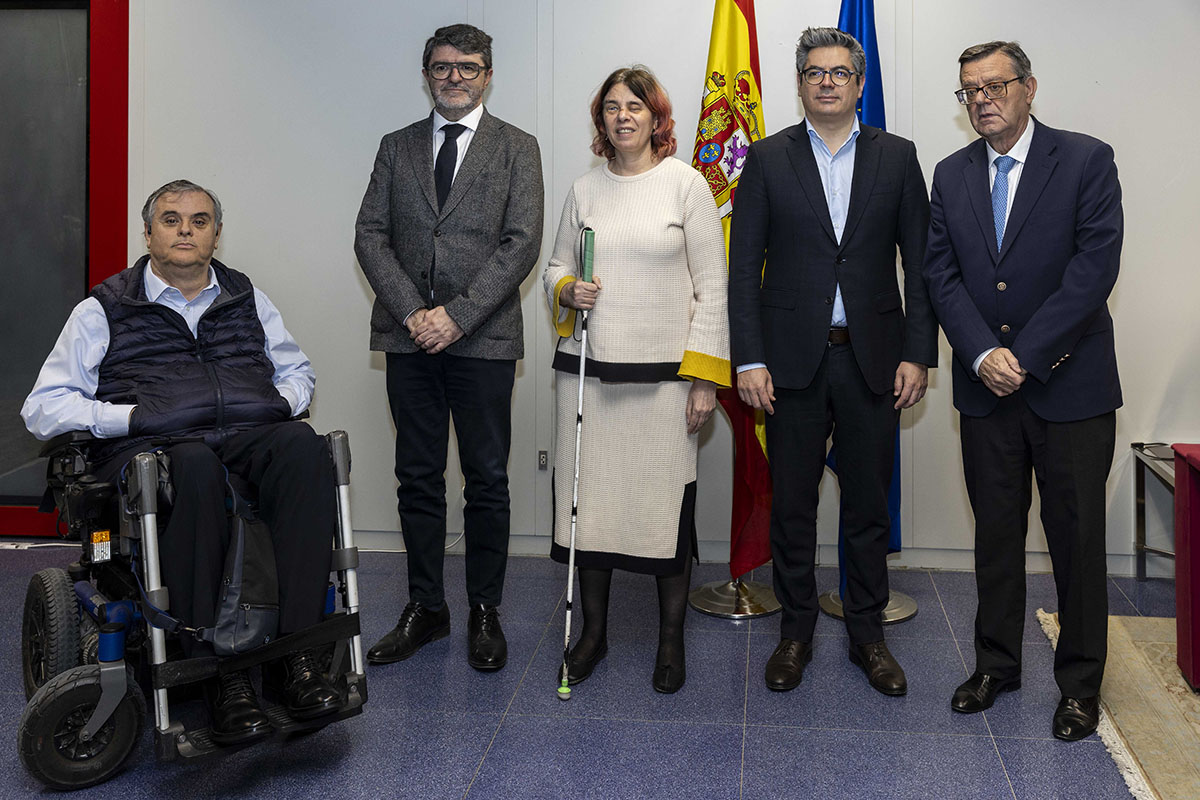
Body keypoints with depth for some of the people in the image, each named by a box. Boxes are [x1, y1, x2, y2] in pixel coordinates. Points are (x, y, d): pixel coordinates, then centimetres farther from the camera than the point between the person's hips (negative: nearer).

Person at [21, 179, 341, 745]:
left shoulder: (247, 300, 25)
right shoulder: (104, 311, 15)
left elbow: (297, 371, 34)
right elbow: (42, 408, 9)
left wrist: (281, 401, 10)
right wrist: (128, 416, -7)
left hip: (252, 437, 3)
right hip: (152, 448, -2)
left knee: (302, 444, -35)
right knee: (194, 467, -41)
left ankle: (299, 657, -39)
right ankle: (222, 675, -38)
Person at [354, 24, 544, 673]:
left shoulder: (516, 149, 5)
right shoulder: (397, 148, 14)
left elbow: (522, 243, -5)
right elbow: (370, 236, 6)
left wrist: (457, 315, -13)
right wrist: (411, 312, -9)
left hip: (482, 337, -2)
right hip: (409, 336, 3)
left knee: (487, 480, 3)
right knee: (418, 479, 8)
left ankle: (485, 612, 16)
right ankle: (425, 607, 20)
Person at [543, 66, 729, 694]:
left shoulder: (686, 183, 1)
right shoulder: (584, 189, 11)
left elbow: (712, 286, -1)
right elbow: (557, 266, 20)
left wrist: (705, 376, -7)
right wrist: (568, 291, -5)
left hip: (664, 373, -3)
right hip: (587, 367, 3)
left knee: (664, 500, -1)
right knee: (589, 496, 5)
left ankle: (671, 639, 17)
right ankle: (593, 630, 22)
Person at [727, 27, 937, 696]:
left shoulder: (897, 157, 6)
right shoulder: (768, 159, 3)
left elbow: (920, 263, 4)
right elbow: (744, 266, 0)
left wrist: (918, 354, -3)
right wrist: (749, 359, -8)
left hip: (874, 359, 1)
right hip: (793, 360, 0)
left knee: (869, 505, 9)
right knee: (792, 506, 8)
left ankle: (868, 633, 24)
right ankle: (797, 633, 22)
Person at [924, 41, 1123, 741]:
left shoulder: (1087, 160, -4)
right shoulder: (952, 175, 8)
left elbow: (1095, 268, -13)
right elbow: (942, 275, 3)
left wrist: (1025, 356, -17)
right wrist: (984, 354, -12)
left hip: (1070, 386, -3)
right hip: (986, 388, 4)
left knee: (1078, 538, 5)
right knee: (996, 532, 12)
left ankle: (1081, 682, 20)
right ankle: (997, 663, 27)